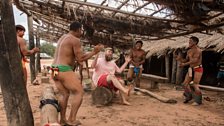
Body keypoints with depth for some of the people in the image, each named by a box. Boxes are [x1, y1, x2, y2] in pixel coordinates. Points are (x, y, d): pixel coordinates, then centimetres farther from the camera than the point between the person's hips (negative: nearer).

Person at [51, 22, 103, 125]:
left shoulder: (62, 38, 21)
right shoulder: (75, 40, -8)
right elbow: (80, 59, -11)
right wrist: (94, 52, -2)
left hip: (55, 70, 9)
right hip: (64, 70, -9)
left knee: (64, 94, 17)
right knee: (79, 92, 0)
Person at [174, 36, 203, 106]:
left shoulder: (198, 50, -16)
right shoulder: (189, 51, 9)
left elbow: (195, 60, -26)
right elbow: (185, 60, 14)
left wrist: (184, 64, -27)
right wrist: (179, 59, -5)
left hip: (198, 69, -8)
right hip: (191, 69, 8)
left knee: (195, 85, -8)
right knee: (185, 84, 5)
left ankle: (198, 100, 7)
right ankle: (189, 96, 25)